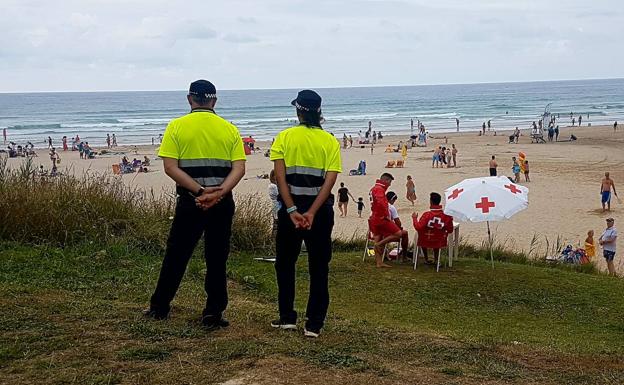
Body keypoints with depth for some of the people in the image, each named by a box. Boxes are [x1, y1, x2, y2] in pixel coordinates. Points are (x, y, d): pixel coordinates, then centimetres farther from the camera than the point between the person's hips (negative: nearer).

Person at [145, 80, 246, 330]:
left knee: (176, 254, 12)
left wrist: (200, 191, -15)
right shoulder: (230, 129, 3)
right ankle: (213, 314, 10)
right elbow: (239, 168, -8)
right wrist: (218, 193, -17)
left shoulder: (176, 127, -1)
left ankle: (159, 307, 23)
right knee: (216, 259, 9)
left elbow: (171, 168, -11)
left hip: (189, 203, -1)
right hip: (223, 204, 1)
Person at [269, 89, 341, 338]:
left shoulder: (284, 137, -1)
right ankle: (314, 324, 8)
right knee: (318, 267, 8)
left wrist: (292, 211, -14)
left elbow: (280, 177, -11)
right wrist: (311, 213, -15)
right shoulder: (330, 141, 2)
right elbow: (330, 180, -9)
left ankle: (287, 317, 18)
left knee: (285, 263, 15)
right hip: (320, 208, 1)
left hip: (291, 207, -1)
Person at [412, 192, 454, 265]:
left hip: (426, 242, -2)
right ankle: (436, 259, 42)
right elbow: (450, 230, -7)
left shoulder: (427, 215, -24)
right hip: (439, 242, 2)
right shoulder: (446, 214, -15)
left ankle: (426, 259, 40)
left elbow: (418, 227, -23)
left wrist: (414, 218, -7)